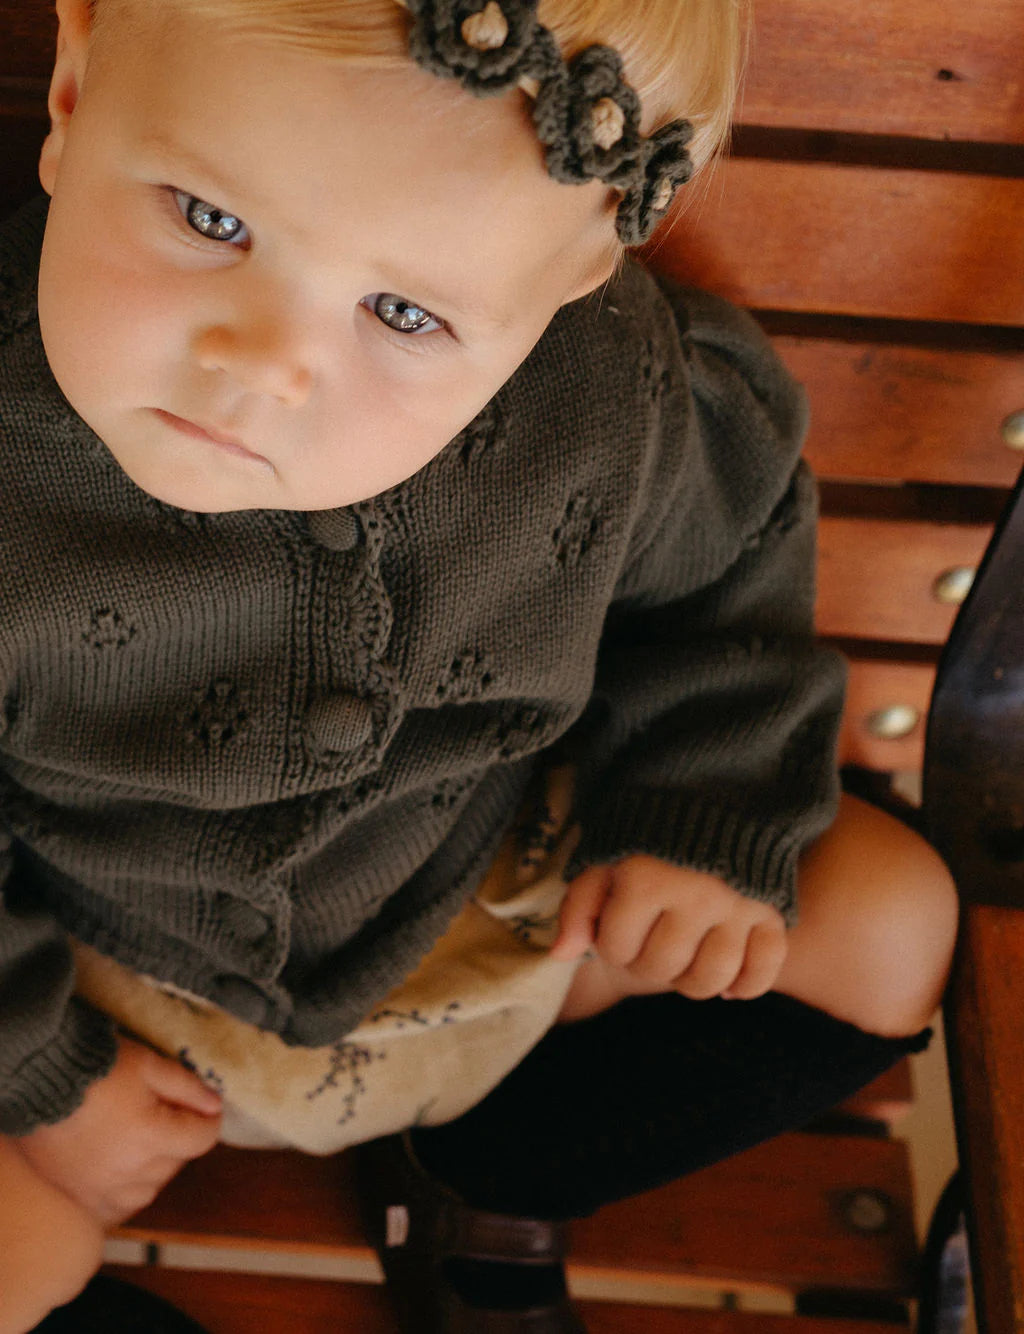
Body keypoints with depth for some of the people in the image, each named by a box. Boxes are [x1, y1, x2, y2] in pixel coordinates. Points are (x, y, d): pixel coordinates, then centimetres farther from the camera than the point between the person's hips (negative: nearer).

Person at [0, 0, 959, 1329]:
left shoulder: (611, 401, -25)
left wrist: (711, 811, -7)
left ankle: (475, 1181, 11)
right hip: (130, 991, -2)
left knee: (891, 921, 0)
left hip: (500, 910, 3)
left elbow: (725, 555, 0)